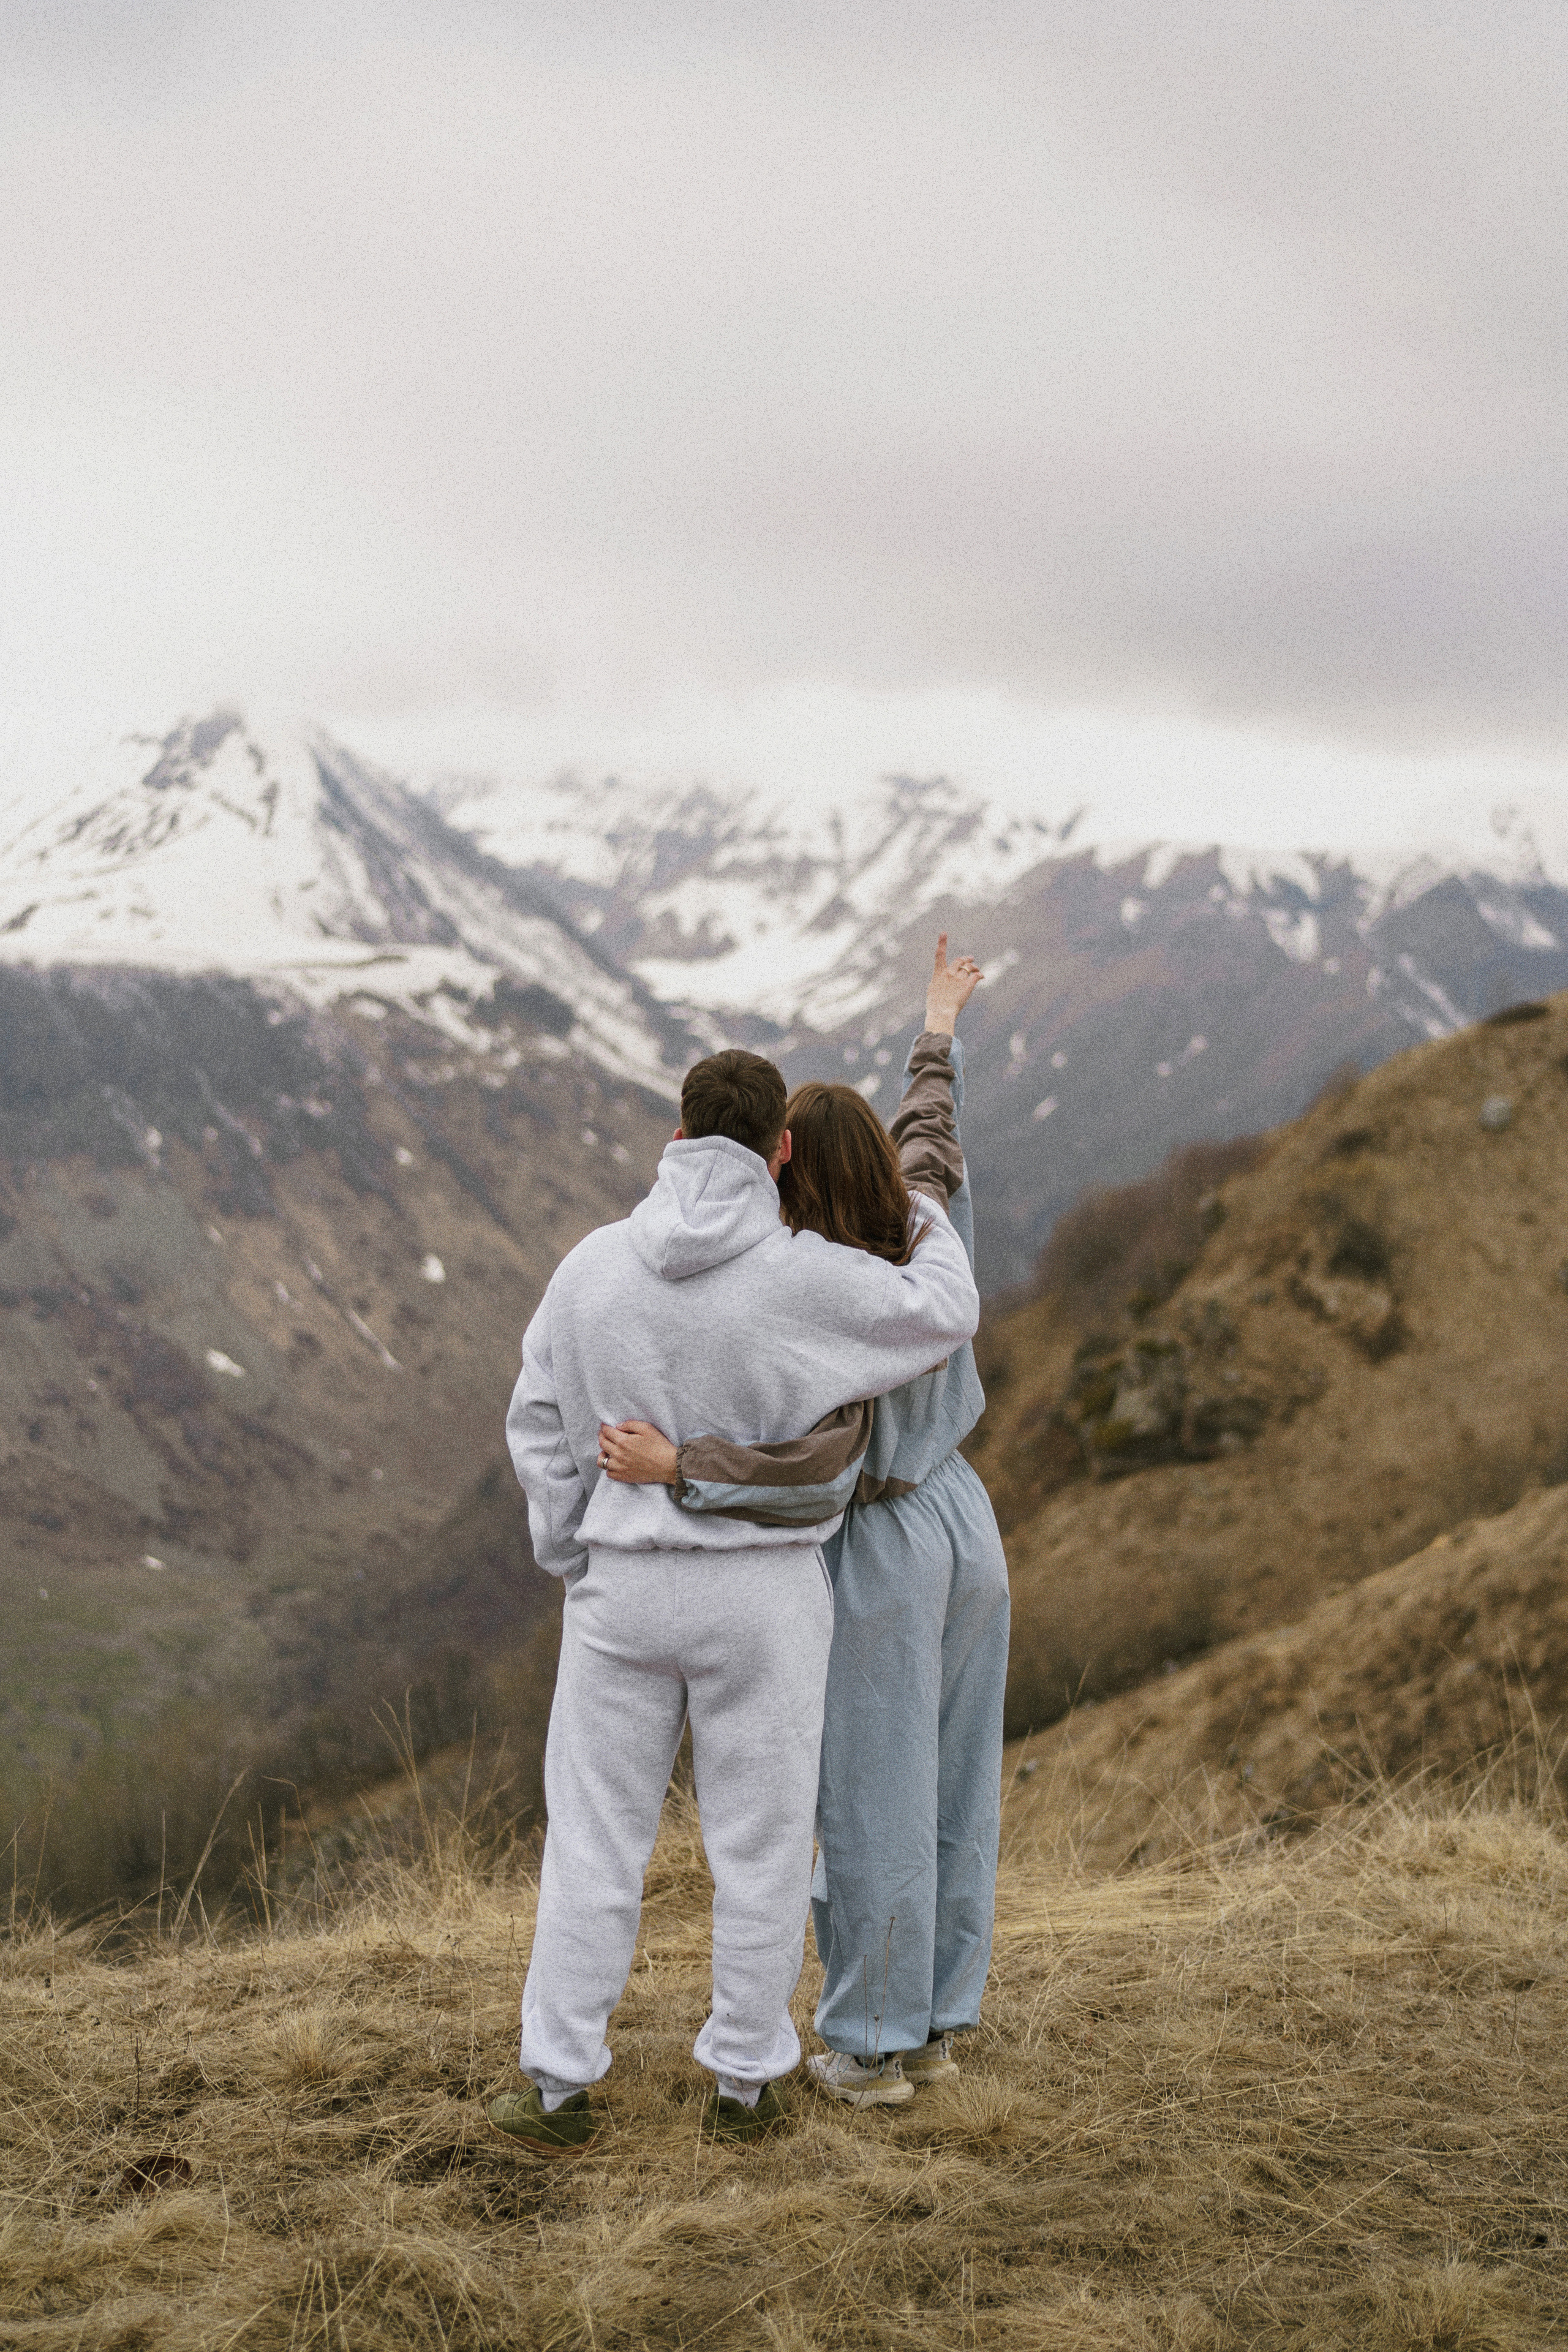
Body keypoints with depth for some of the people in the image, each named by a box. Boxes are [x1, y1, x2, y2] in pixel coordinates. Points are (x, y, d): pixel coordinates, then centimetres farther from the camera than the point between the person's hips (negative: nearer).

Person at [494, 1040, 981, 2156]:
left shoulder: (595, 1265, -7)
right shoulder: (805, 1277, -16)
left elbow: (542, 1427, 1)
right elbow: (943, 1315, 1)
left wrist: (574, 1564, 14)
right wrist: (922, 1213, 20)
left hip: (625, 1590, 2)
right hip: (764, 1599, -2)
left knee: (595, 1841, 11)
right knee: (762, 1842, 12)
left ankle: (559, 2091, 16)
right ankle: (746, 2081, 22)